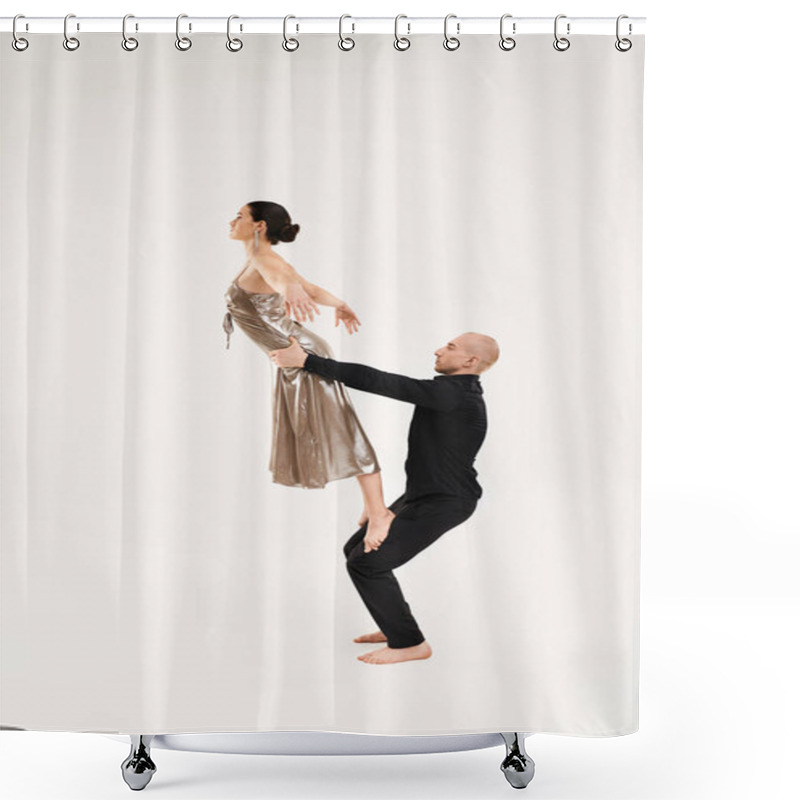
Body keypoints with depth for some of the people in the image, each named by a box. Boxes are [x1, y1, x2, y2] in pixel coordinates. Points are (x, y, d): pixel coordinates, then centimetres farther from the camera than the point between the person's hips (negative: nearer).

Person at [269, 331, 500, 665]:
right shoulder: (461, 391, 7)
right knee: (357, 550, 14)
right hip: (422, 495, 10)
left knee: (367, 563, -13)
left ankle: (409, 642, 2)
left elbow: (377, 382, -29)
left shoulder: (450, 393, -25)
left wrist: (307, 361, -28)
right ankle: (398, 626, 26)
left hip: (440, 504, -10)